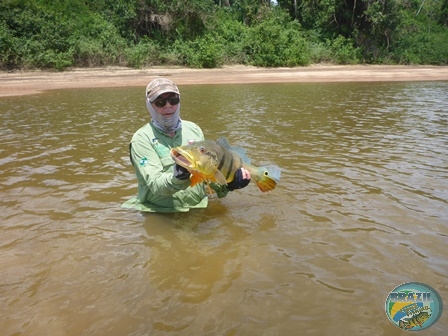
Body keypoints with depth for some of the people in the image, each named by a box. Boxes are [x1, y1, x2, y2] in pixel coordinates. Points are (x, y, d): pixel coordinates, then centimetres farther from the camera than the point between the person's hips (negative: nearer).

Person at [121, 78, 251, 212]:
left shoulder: (193, 129, 7)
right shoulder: (142, 138, -6)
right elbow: (155, 185, -16)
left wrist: (228, 184, -3)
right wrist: (178, 176, -33)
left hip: (197, 208, 3)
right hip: (158, 213, -3)